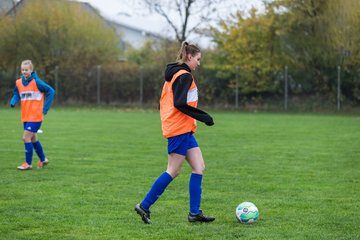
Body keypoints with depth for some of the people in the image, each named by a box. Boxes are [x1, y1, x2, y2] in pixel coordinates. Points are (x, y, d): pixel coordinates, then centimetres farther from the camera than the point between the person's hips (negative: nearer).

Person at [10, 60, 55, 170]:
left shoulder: (36, 82, -13)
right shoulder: (19, 83, 4)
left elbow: (51, 91, -9)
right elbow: (16, 95, 15)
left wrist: (45, 108, -11)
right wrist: (13, 102, -9)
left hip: (35, 116, -7)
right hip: (25, 116, 7)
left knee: (26, 138, -12)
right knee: (33, 139, 16)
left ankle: (28, 163, -2)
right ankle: (43, 159, 34)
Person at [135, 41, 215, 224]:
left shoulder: (174, 74, 17)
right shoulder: (184, 76, -13)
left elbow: (165, 102, 19)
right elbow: (179, 103, -23)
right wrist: (203, 116, -19)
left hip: (184, 131, 10)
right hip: (180, 129, -10)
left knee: (199, 168, 6)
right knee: (173, 171, -5)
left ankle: (195, 212, 5)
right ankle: (144, 206, 1)